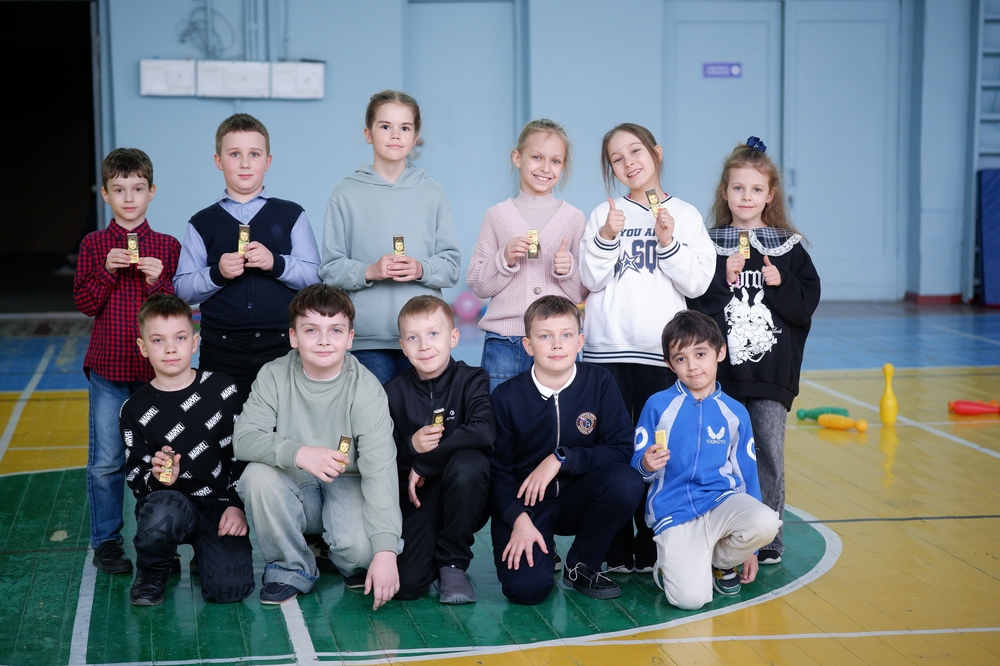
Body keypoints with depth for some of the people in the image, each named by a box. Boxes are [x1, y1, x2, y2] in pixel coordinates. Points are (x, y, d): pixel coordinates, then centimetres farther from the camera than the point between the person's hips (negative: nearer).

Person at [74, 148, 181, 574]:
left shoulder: (167, 246, 5)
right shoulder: (94, 245, 5)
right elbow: (85, 303, -1)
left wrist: (158, 280, -15)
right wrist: (107, 271, -14)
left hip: (156, 367, 0)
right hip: (108, 367, 0)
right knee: (106, 461, 2)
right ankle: (106, 542, 13)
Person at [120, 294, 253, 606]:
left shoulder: (222, 390, 2)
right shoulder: (136, 410, 1)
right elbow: (136, 477, 1)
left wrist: (238, 505, -6)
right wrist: (157, 478, -22)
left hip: (219, 503, 0)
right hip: (167, 501, 0)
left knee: (230, 588, -22)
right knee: (163, 515, -39)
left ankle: (206, 554, 17)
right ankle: (152, 570, -2)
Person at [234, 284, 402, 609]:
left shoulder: (366, 389, -16)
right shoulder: (274, 377, -9)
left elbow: (380, 470, -24)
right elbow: (244, 438, -18)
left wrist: (385, 551, -34)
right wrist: (299, 453, -39)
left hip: (348, 486, -2)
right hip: (295, 488, 2)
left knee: (359, 545, -32)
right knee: (257, 474, -29)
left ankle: (356, 564, 10)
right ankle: (291, 568, -5)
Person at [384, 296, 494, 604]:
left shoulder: (472, 380, -6)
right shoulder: (395, 391, 1)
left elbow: (484, 433, -27)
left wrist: (423, 463, -21)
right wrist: (410, 447, -21)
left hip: (464, 502, -1)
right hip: (415, 498, 1)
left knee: (469, 462, -36)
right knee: (405, 584, -23)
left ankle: (453, 565, -13)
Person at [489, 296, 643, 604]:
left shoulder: (599, 382, -6)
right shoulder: (507, 396, -7)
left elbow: (621, 449, -10)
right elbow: (497, 469, -5)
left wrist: (561, 458, -21)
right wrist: (519, 519, -20)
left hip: (577, 498, 2)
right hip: (524, 502, -2)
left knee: (626, 482, -30)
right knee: (526, 587, -27)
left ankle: (581, 565, -5)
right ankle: (542, 552, 12)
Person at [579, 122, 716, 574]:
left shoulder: (685, 216, 7)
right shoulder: (604, 215, 7)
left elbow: (697, 283, 0)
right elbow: (591, 280, -1)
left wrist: (669, 244, -12)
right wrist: (607, 238, -15)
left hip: (661, 351, 0)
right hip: (607, 349, 0)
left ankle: (651, 551, 12)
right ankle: (614, 551, 10)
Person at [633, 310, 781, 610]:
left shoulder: (735, 413, 7)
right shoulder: (658, 405, -1)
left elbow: (747, 474, 12)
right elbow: (638, 466, 3)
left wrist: (748, 547, 12)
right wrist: (646, 465, -23)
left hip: (722, 501, 3)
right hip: (673, 512, -3)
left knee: (766, 523, -31)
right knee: (690, 598, -25)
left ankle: (721, 561, 3)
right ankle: (670, 563, 13)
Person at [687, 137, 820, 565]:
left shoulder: (789, 248, 6)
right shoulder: (708, 245, 3)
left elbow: (807, 303, 2)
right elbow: (693, 305, -4)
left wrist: (780, 285, -13)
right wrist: (724, 282, -16)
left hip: (772, 373, 1)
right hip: (723, 373, 0)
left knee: (769, 453, 3)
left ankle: (768, 538, 16)